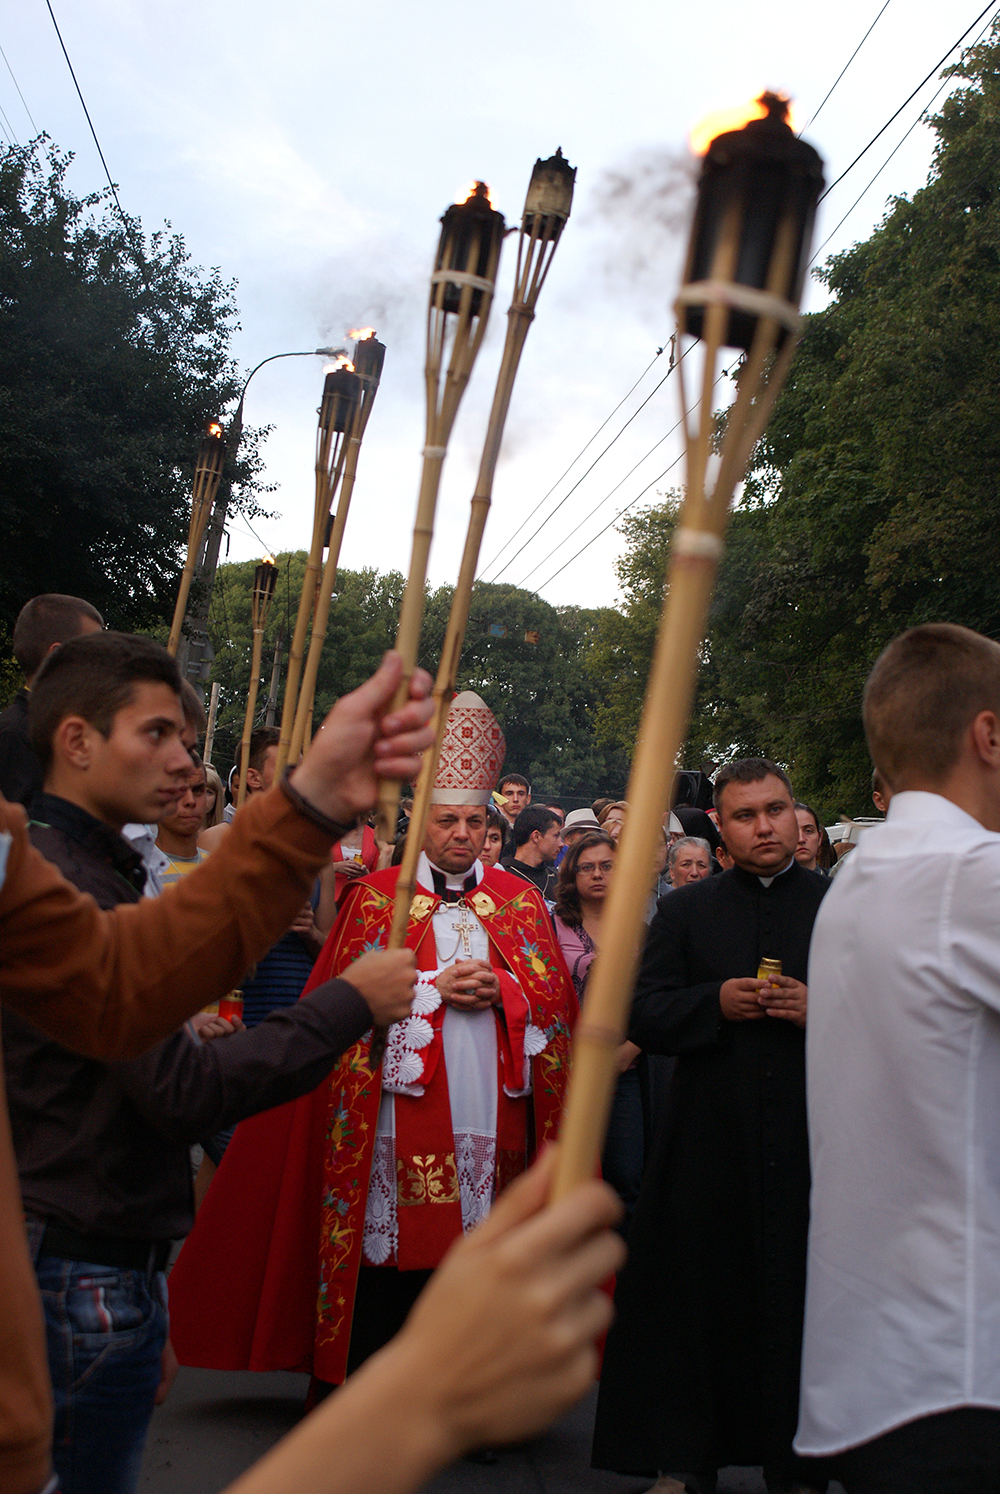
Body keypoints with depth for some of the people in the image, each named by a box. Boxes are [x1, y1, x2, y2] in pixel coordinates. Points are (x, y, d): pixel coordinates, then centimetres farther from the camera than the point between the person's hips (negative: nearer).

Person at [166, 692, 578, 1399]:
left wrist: (500, 990, -11)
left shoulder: (522, 901, 11)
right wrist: (435, 987, -11)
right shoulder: (376, 897, 5)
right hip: (399, 1107, -2)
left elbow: (556, 997, 8)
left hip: (491, 1110, 2)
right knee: (393, 1259, 0)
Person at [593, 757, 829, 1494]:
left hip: (812, 1140, 0)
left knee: (804, 1302, 5)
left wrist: (819, 1010, -14)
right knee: (697, 1297, 7)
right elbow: (644, 1018, 3)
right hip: (712, 1140, 1)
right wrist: (717, 1002, -13)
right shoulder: (685, 910, 8)